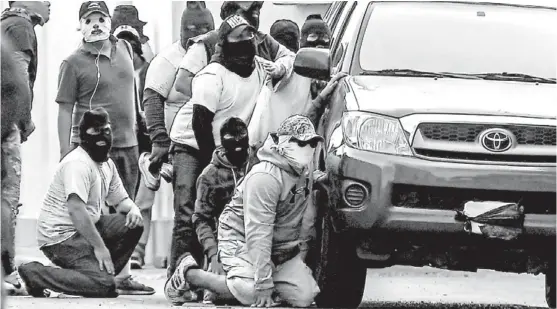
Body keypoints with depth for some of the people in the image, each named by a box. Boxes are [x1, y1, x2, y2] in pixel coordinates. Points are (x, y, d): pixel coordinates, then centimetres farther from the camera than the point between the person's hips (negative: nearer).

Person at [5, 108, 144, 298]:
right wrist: (99, 246, -27)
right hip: (61, 237, -10)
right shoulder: (78, 163, -18)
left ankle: (106, 274, 2)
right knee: (103, 284, -24)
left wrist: (133, 210, -4)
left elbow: (121, 200, 22)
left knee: (133, 224, -1)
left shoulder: (107, 164, 13)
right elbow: (76, 209, -28)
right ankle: (32, 275, -15)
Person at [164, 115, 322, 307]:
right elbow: (258, 233, -29)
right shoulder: (265, 177, -24)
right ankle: (188, 274, -5)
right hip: (242, 242, -7)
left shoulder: (303, 173, 2)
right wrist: (263, 285, -32)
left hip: (281, 249, 7)